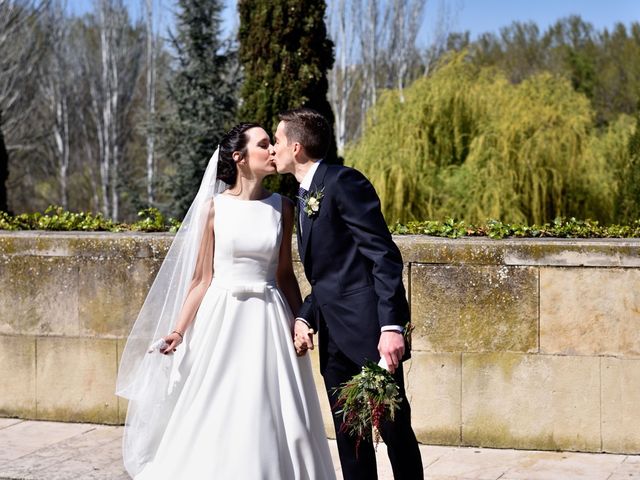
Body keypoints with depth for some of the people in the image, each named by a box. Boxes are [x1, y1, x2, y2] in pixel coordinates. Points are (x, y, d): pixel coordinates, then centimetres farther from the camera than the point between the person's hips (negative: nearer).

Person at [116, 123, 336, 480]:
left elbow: (286, 274, 9)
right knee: (217, 421, 3)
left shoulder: (282, 207, 4)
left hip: (268, 322, 1)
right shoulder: (214, 206, 0)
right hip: (223, 318, -1)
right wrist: (178, 330, -4)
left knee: (270, 419, 2)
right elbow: (201, 278, 2)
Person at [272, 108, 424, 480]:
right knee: (349, 435, 10)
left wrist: (391, 325, -23)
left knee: (395, 427, -2)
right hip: (334, 336, 9)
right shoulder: (304, 197, 17)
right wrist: (305, 318, 4)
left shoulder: (343, 182, -10)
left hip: (369, 328, -9)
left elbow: (385, 256, -16)